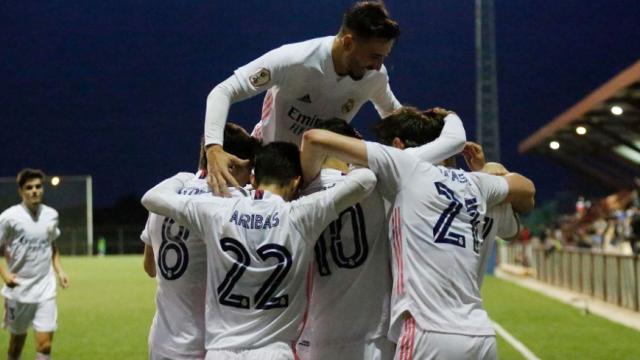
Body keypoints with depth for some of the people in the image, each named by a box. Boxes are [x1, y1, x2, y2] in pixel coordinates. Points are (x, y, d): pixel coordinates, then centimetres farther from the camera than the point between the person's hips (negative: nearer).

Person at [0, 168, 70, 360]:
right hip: (18, 290, -2)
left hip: (45, 290, 2)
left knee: (44, 344, -7)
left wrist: (59, 271, 7)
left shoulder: (51, 215, 4)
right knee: (17, 338, 13)